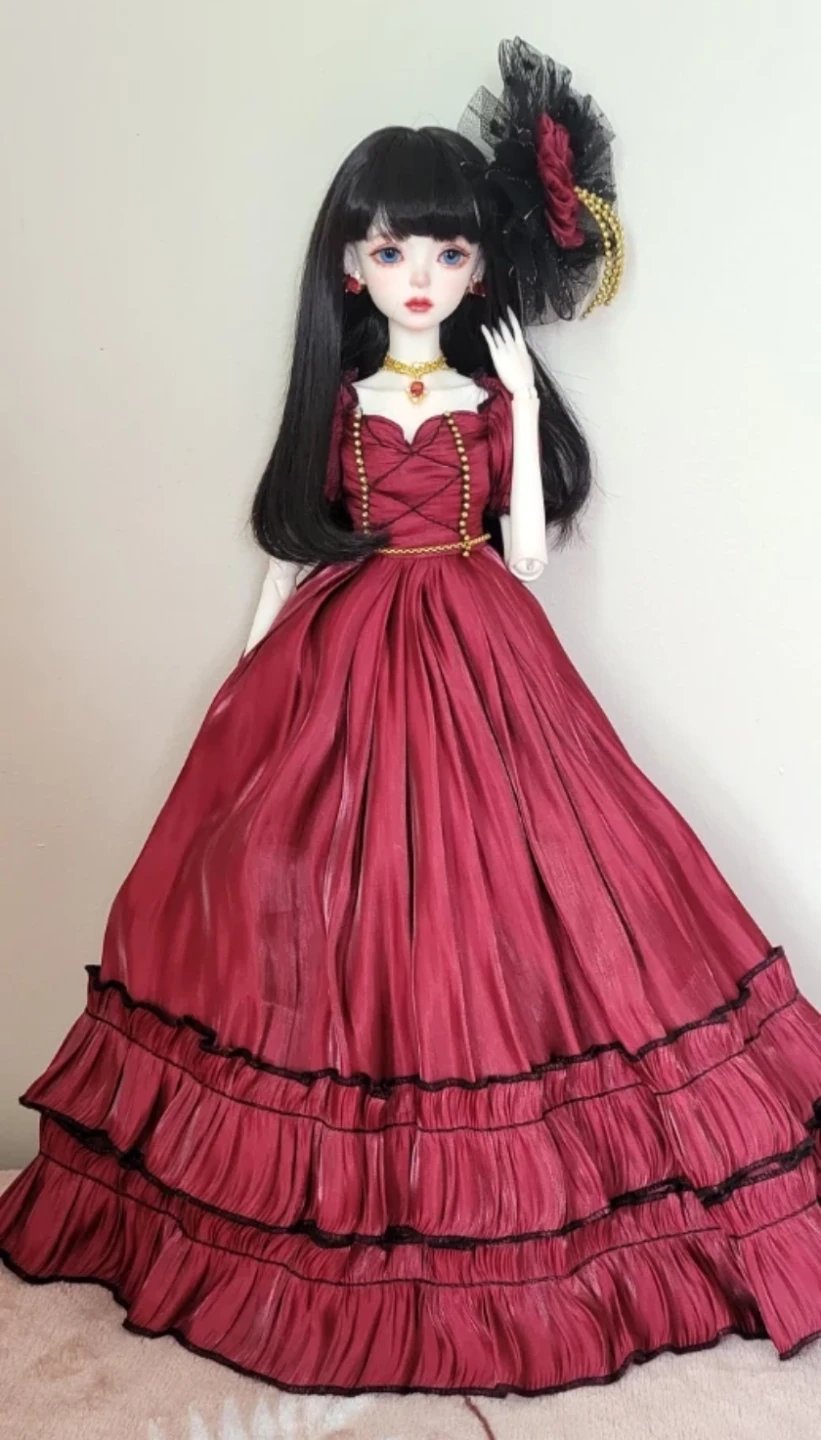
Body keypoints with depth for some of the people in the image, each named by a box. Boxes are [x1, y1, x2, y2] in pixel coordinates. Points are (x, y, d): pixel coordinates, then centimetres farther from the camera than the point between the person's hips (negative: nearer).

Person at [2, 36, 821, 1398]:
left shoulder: (497, 395, 5)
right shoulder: (339, 402, 6)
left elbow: (526, 554, -2)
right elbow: (293, 554, 7)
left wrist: (523, 410, -4)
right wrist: (249, 678, 3)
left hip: (480, 674, 0)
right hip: (337, 673, 1)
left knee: (485, 906, 0)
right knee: (329, 911, 3)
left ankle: (490, 1206, 20)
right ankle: (340, 1204, 23)